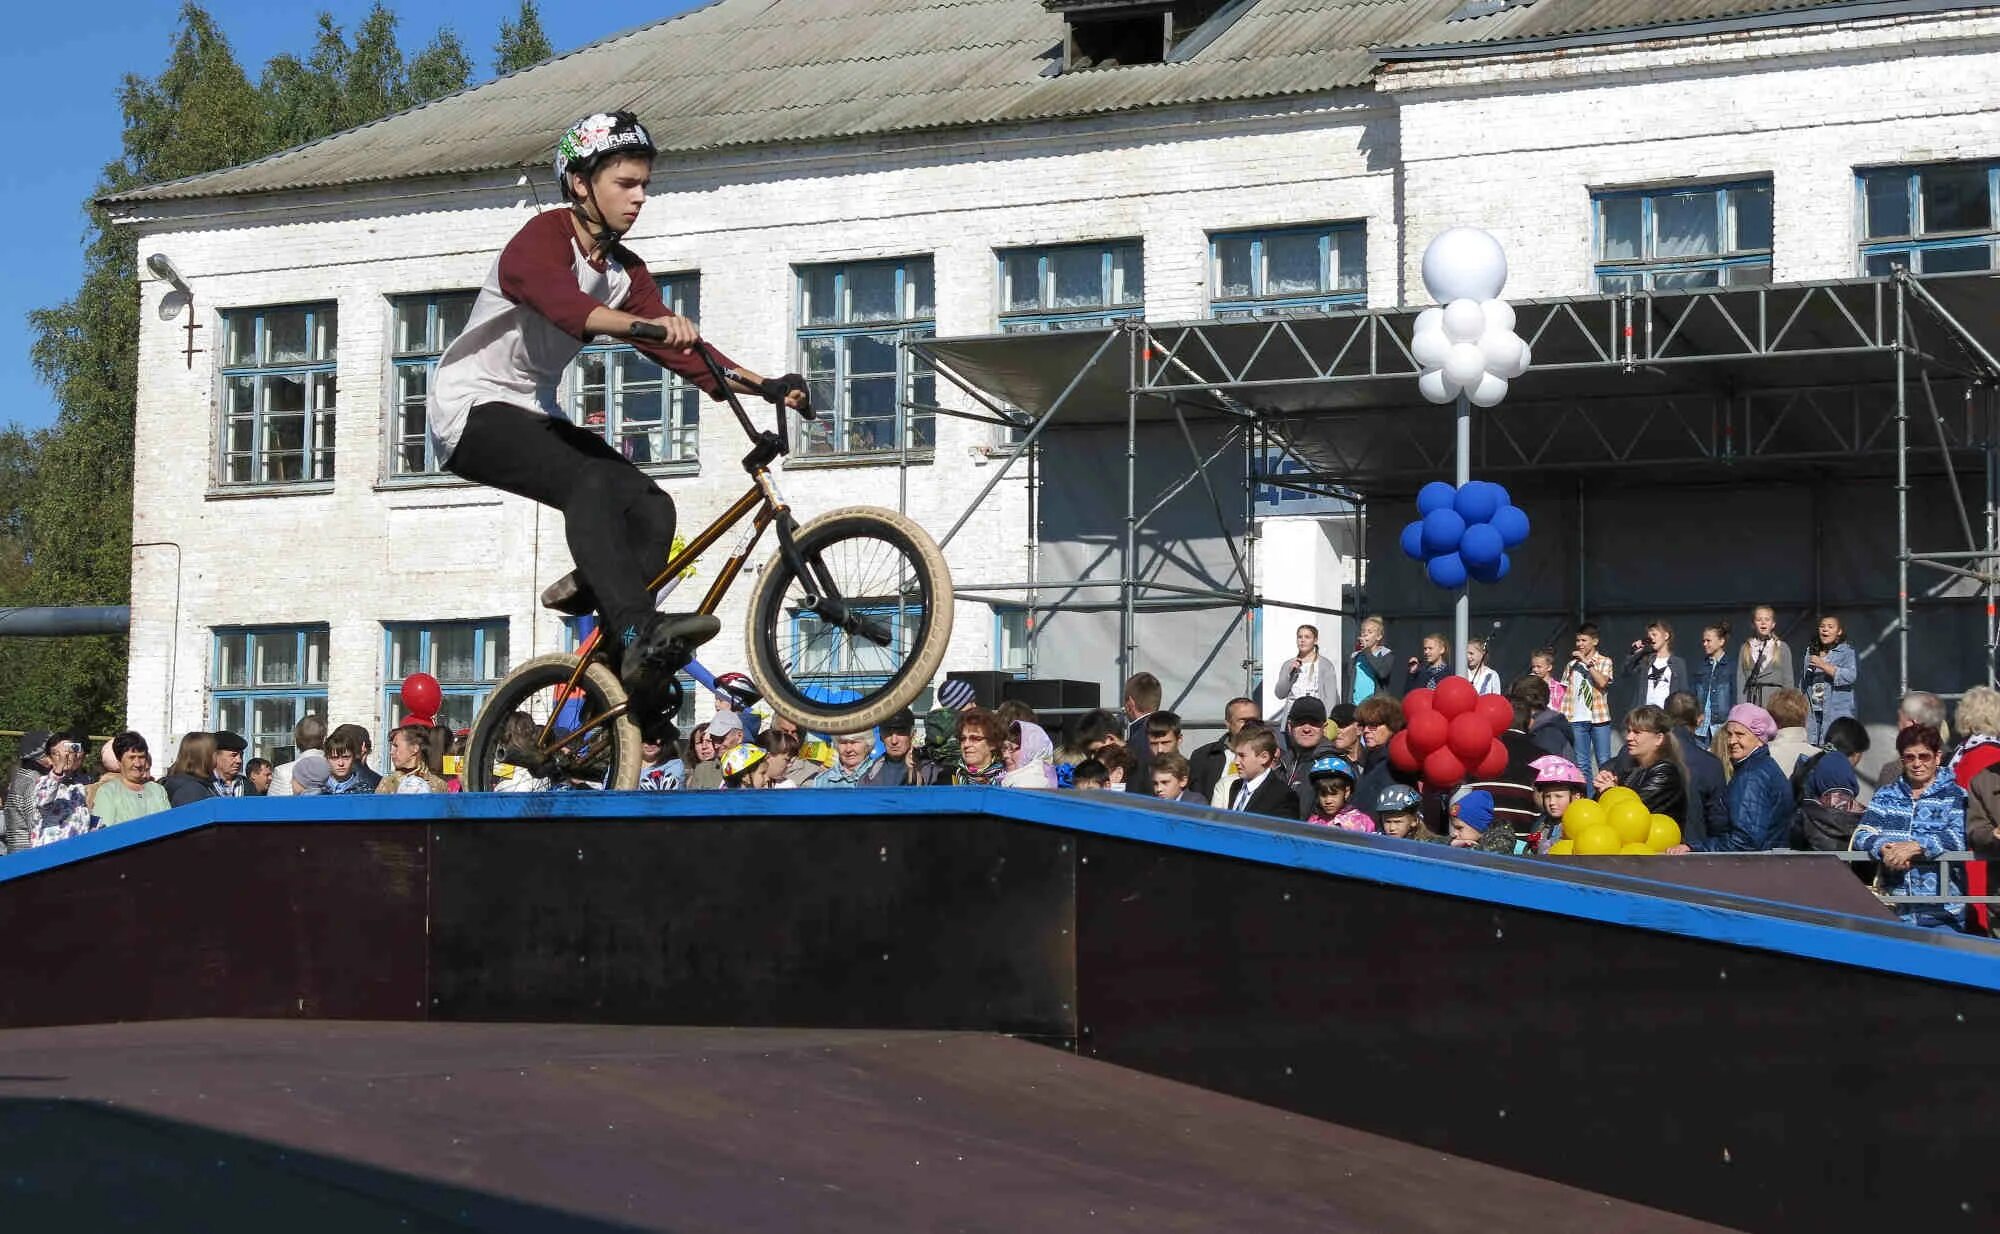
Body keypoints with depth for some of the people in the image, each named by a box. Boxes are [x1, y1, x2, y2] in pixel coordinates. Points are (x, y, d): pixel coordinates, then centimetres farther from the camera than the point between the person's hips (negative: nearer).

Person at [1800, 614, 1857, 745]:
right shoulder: (1810, 652, 19)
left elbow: (1851, 676, -13)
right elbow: (1803, 683, 22)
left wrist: (1823, 665, -14)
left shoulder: (1847, 652, 2)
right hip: (1812, 713, 5)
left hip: (1837, 714, -5)